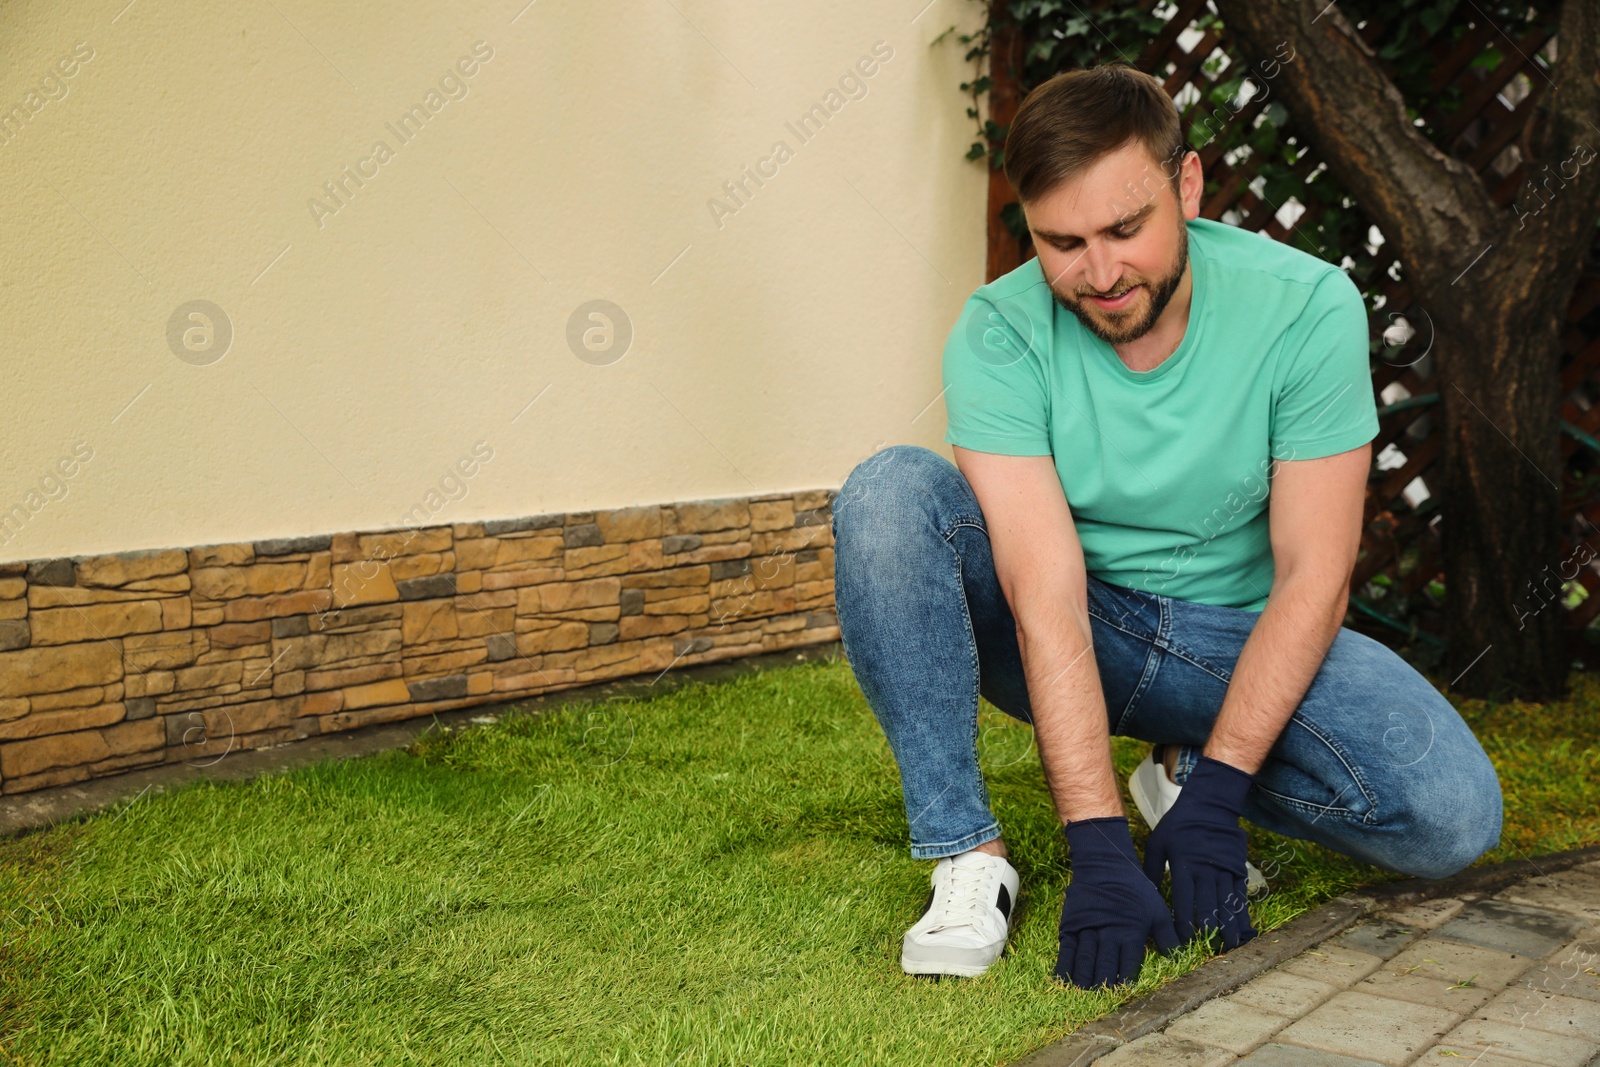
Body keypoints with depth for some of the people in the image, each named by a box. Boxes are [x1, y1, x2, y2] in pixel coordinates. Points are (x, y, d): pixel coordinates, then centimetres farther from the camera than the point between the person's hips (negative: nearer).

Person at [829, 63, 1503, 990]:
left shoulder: (1308, 306, -18)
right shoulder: (999, 336, -19)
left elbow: (1312, 575, -17)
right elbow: (1048, 593, -27)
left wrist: (1215, 794, -24)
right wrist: (1100, 848, -33)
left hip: (1239, 634, 1)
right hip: (1074, 635, 0)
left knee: (1453, 816, -24)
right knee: (891, 492, -28)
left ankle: (1186, 772, 5)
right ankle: (967, 853, -20)